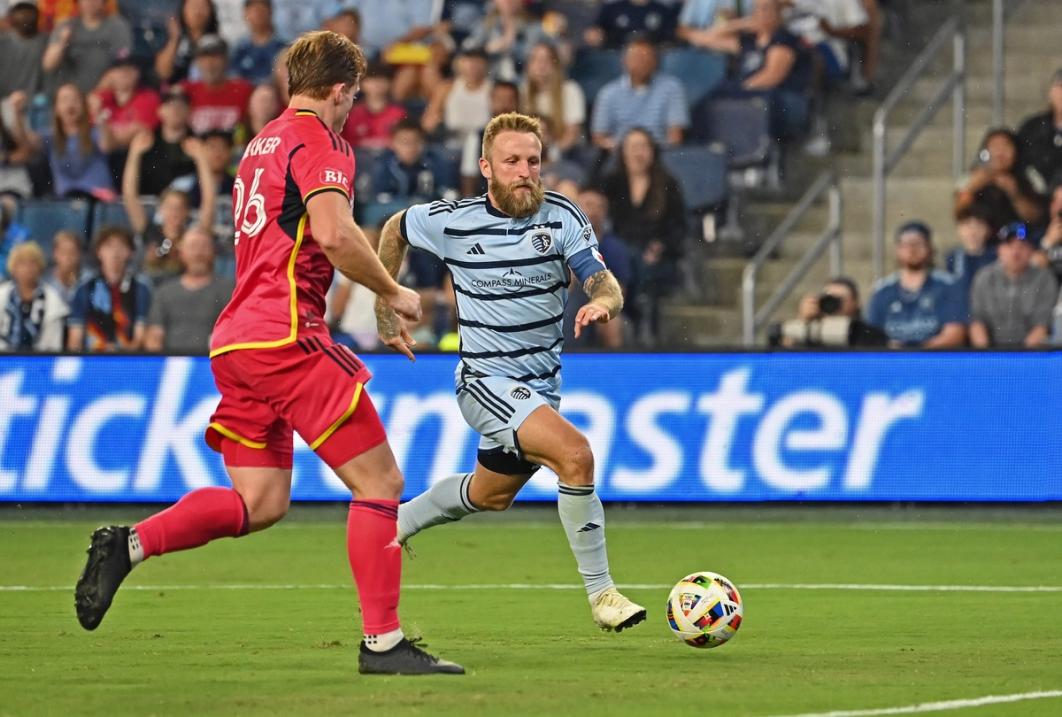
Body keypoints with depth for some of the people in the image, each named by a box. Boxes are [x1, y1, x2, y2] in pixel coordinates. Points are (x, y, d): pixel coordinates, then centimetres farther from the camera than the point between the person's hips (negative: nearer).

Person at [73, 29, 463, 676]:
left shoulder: (264, 143, 21)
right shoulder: (320, 143, -7)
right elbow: (333, 235, -22)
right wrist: (394, 293, -8)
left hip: (236, 338, 9)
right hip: (286, 334, -9)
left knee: (260, 504, 10)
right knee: (380, 481, -5)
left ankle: (129, 544, -5)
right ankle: (383, 642, -6)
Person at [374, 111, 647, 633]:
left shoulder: (562, 217, -7)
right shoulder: (452, 222, -11)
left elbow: (606, 285, -16)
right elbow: (394, 229, 9)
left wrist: (602, 303, -40)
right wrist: (386, 312, 11)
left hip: (542, 385, 5)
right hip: (487, 381, -5)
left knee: (490, 495, 24)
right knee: (575, 454, -27)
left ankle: (398, 523, 52)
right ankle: (600, 594, -20)